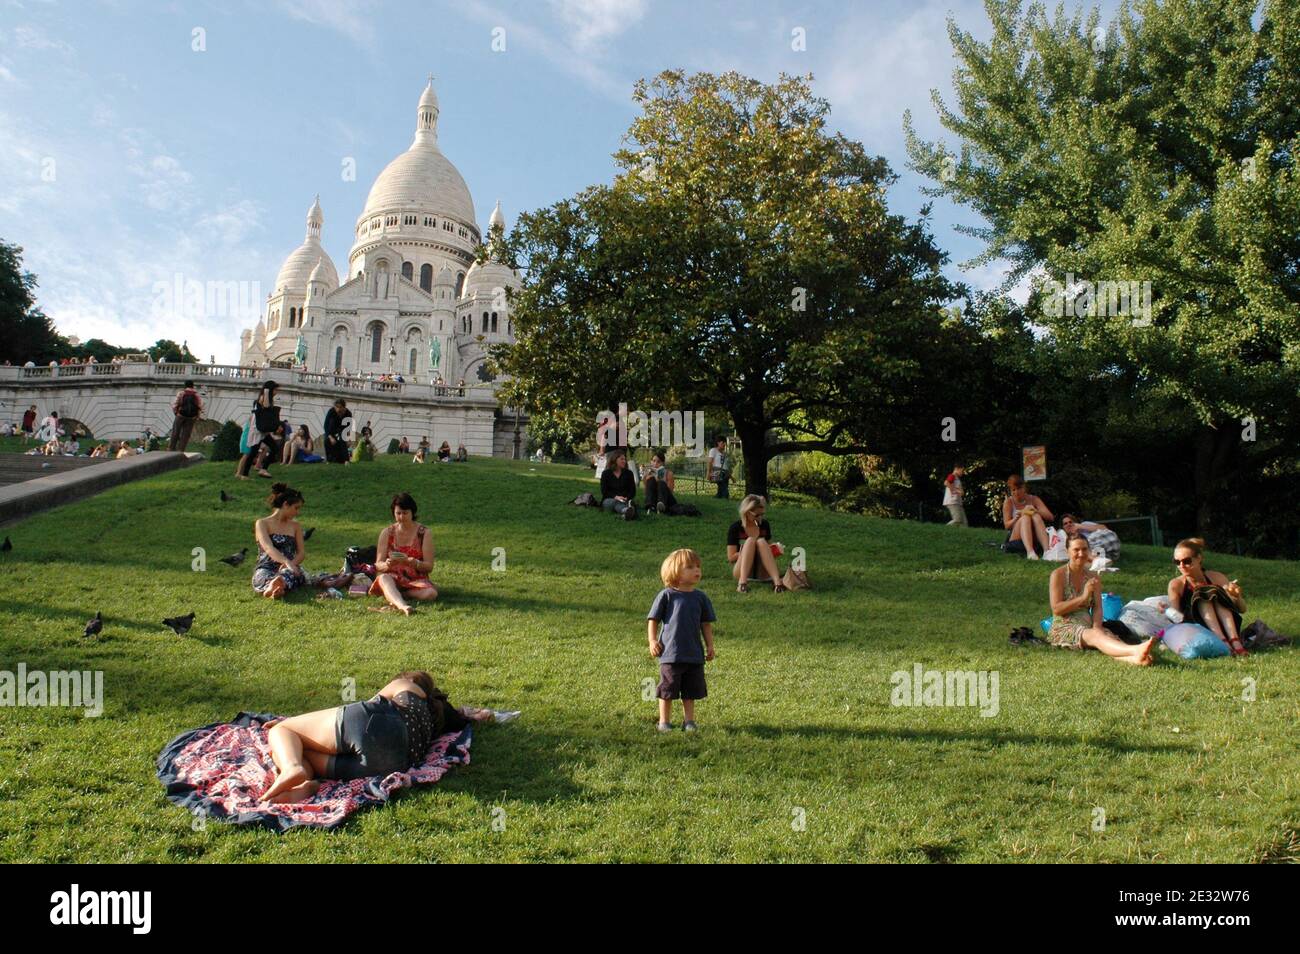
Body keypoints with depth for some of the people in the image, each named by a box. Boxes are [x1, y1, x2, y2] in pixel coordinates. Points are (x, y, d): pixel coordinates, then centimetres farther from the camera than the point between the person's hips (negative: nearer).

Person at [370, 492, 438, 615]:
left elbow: (429, 566, -4)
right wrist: (387, 565, -24)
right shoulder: (387, 533, 4)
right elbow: (378, 565, 1)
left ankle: (392, 595, -16)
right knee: (383, 578, -35)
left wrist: (412, 562, -26)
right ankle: (402, 605, -61)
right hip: (393, 578, 0)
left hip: (417, 580, 0)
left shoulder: (424, 533, 0)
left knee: (431, 593, -32)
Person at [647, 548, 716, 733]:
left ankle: (688, 720, 24)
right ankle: (664, 721, 19)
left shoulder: (700, 597, 4)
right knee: (668, 690, 6)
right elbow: (653, 620, -2)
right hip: (670, 653, -4)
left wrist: (710, 645, 8)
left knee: (691, 691, 11)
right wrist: (652, 641, -9)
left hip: (694, 654, 4)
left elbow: (706, 624, 11)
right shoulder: (666, 595, -7)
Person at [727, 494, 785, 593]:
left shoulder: (764, 525, 7)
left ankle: (777, 581, -45)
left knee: (761, 541, -25)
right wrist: (749, 550, -16)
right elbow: (731, 557, -7)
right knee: (750, 540, -27)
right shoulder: (735, 528, -3)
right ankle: (742, 582, -46)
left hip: (763, 572, 3)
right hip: (742, 571, -3)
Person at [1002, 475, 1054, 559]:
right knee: (1025, 517, -29)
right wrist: (1016, 518, -24)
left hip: (1034, 539, 2)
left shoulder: (1033, 499, 8)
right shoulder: (1008, 502, 3)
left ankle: (1047, 550, -44)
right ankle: (1030, 552, -54)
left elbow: (1050, 517, -2)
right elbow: (1007, 525, -4)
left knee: (1036, 516, -25)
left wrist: (1036, 511, -20)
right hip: (1015, 540, -2)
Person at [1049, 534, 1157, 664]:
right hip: (1064, 628, -5)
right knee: (1096, 635, -35)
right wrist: (1083, 597, -14)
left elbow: (1097, 608, 5)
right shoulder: (1058, 575, 0)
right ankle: (1136, 650, -62)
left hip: (1088, 627, 5)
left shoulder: (1092, 577, 16)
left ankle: (1134, 658, -62)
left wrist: (1097, 627, -14)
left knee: (1111, 637, -30)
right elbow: (1056, 609, -8)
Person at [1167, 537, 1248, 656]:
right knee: (1202, 595, -24)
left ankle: (1234, 641, -36)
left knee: (1215, 593, -21)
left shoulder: (1216, 578, 5)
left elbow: (1242, 609, 3)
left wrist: (1237, 597, -18)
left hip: (1224, 629, 2)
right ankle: (1222, 641, -43)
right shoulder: (1176, 585, 2)